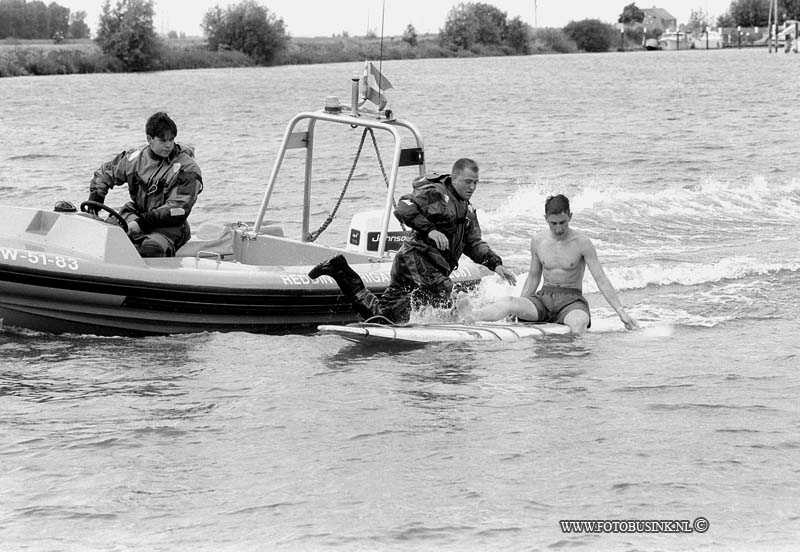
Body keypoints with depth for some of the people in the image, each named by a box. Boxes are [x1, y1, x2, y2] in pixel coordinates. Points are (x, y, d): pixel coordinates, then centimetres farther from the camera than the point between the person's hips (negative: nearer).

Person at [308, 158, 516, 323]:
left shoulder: (468, 211, 23)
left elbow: (474, 244, 24)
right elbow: (402, 209, -15)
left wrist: (496, 264, 9)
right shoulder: (435, 193, -6)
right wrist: (429, 230, -25)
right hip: (416, 258, -9)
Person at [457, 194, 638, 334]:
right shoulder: (538, 241, 5)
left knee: (579, 322, -39)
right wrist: (518, 309, 12)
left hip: (571, 300, 0)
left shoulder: (582, 243, -7)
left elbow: (602, 280, -7)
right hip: (543, 298, 1)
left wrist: (621, 312, -12)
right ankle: (472, 315, -52)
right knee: (509, 303, -29)